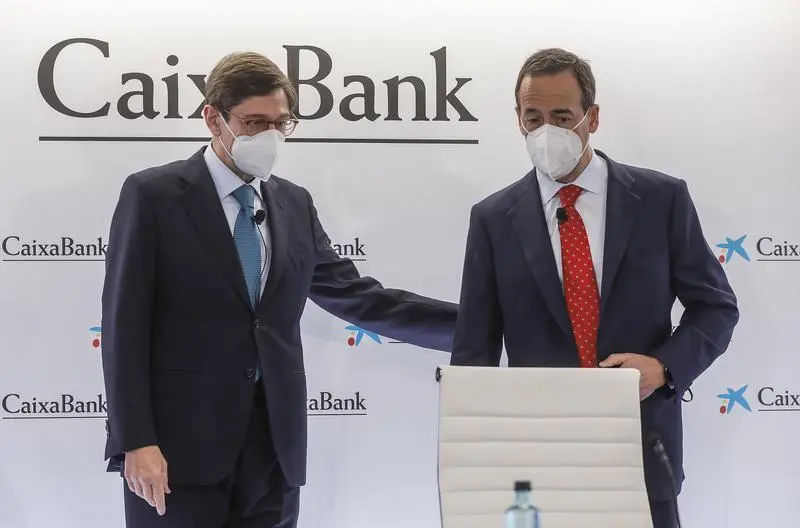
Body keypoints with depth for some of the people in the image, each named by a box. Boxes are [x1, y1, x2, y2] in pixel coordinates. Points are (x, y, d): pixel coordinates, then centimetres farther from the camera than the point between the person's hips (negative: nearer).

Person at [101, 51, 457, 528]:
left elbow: (361, 298, 12)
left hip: (274, 447, 5)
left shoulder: (295, 205, 12)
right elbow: (125, 324, -6)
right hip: (178, 447, -4)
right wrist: (136, 442, -13)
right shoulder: (154, 195, -3)